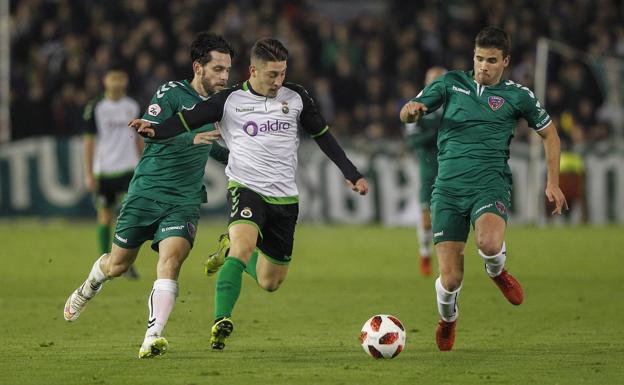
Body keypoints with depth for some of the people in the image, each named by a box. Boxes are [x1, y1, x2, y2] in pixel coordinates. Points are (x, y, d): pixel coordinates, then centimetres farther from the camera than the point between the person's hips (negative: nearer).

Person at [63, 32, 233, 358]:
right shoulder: (172, 93, -10)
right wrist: (192, 136, -37)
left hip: (184, 201, 3)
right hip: (146, 193, -3)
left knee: (171, 258, -22)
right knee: (117, 264, 10)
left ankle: (152, 337, -31)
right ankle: (90, 286, 46)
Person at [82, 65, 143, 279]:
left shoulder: (133, 106, 7)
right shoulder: (96, 107, -2)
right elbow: (89, 141, -1)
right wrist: (89, 174, -6)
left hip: (129, 168, 1)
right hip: (103, 170, -1)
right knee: (105, 217, 5)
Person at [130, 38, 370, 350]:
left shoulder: (296, 97, 6)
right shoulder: (231, 100, -3)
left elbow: (322, 135, 17)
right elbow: (187, 120, -7)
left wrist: (352, 173, 14)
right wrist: (153, 131, -26)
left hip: (285, 198, 4)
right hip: (246, 188, -4)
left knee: (269, 283, 9)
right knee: (242, 246, -34)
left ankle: (233, 252, 39)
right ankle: (221, 322, -35)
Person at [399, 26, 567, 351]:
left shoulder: (517, 96, 6)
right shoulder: (451, 83, 10)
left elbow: (549, 134, 18)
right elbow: (407, 115, 12)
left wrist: (552, 183, 11)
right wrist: (411, 110, -13)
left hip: (490, 183, -1)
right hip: (448, 187, 1)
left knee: (489, 242, -35)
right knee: (450, 280, -6)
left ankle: (497, 272, 3)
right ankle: (447, 319, 30)